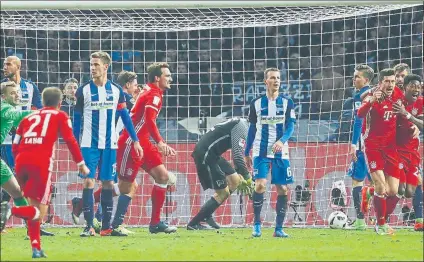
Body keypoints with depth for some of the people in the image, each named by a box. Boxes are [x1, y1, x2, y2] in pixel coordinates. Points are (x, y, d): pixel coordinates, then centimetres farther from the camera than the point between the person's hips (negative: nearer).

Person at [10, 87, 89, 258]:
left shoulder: (29, 117, 25)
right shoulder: (60, 116, 16)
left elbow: (15, 146, 22)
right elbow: (70, 140, 6)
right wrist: (81, 164, 14)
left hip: (22, 161, 5)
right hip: (41, 162, -4)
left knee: (34, 205, 21)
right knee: (40, 212, 0)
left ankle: (36, 248, 12)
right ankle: (15, 212, -30)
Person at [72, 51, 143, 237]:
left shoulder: (116, 91, 4)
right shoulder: (83, 91, 0)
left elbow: (125, 117, 10)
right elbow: (76, 119, 4)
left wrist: (135, 140, 6)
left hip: (110, 144, 2)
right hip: (89, 144, -2)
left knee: (108, 183, 3)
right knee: (88, 181, -9)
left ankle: (106, 225, 9)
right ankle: (89, 226, -10)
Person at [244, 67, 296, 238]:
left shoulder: (287, 103, 4)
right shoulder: (256, 103, 6)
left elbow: (290, 126, -4)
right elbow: (252, 129, 13)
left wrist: (282, 141, -23)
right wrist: (246, 153, 13)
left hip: (281, 152, 1)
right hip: (261, 152, -1)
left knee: (282, 189, -1)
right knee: (260, 185, -17)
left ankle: (279, 228, 8)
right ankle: (257, 225, -7)